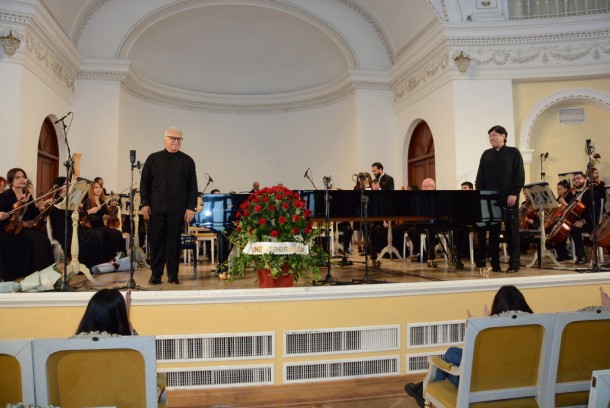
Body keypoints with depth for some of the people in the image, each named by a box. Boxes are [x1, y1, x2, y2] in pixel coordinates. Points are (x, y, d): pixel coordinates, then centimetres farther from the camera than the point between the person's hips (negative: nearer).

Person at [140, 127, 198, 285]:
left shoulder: (187, 161, 6)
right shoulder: (153, 159, 8)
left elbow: (193, 186, 4)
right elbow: (144, 182, 9)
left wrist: (191, 207, -4)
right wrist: (145, 203, 0)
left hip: (178, 209, -1)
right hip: (156, 208, 1)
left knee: (174, 241, 4)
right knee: (156, 240, 3)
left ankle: (173, 274, 13)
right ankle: (156, 274, 14)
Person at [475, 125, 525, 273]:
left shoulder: (513, 152, 3)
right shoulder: (486, 155, 13)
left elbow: (519, 175, -5)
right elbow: (480, 177, 10)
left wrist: (514, 194, -13)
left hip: (508, 198, -3)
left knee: (511, 230, 2)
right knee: (493, 231, 4)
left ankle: (514, 264, 8)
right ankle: (494, 264, 9)